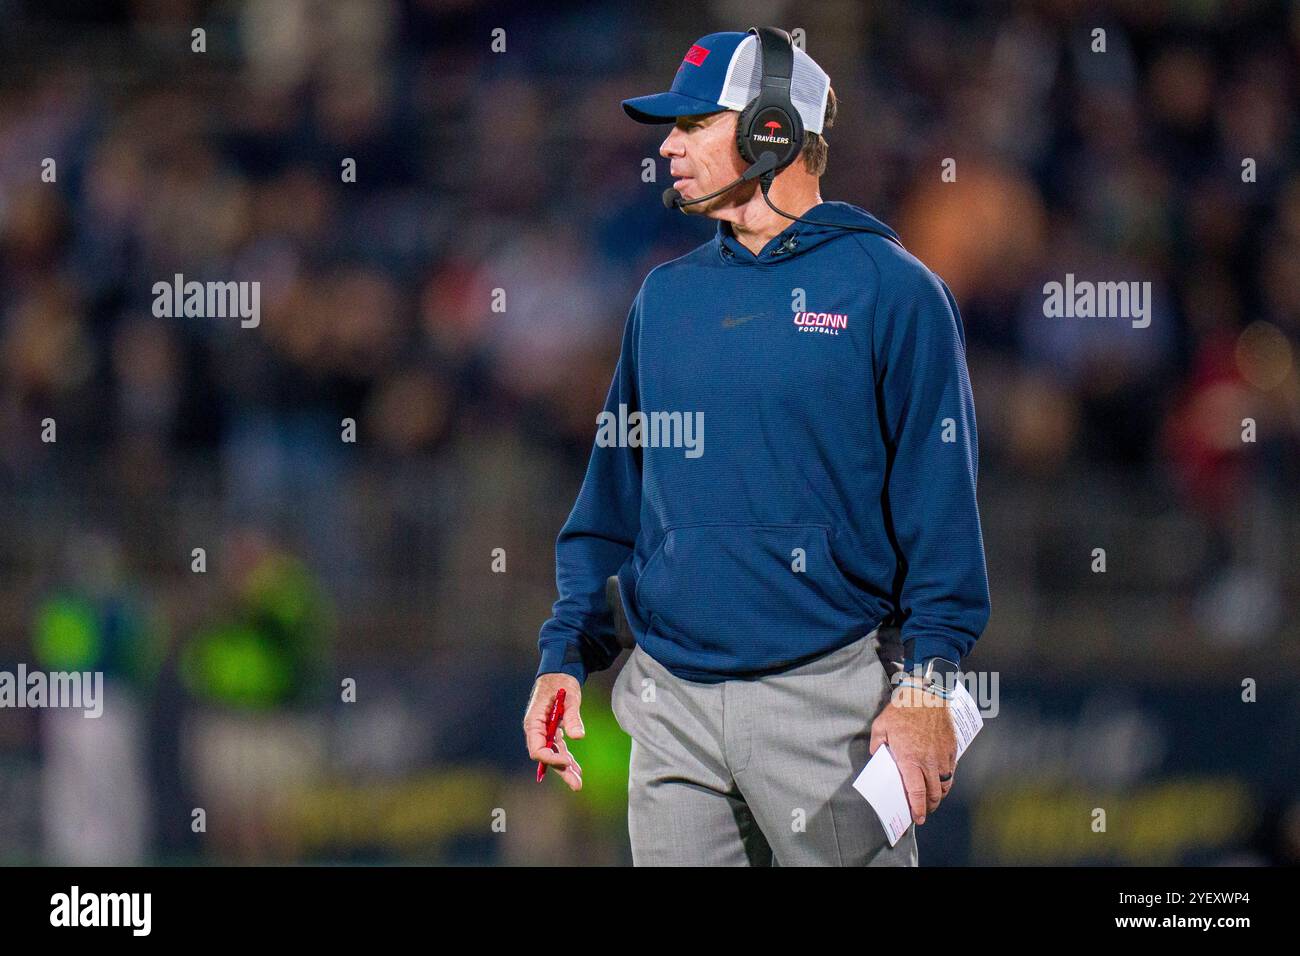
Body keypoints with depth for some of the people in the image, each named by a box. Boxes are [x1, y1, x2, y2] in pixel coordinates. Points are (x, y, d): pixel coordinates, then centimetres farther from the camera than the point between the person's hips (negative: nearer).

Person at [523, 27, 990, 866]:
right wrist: (568, 654, 7)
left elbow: (939, 504, -7)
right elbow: (614, 497, 18)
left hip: (825, 699, -5)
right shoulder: (667, 297, 14)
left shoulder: (889, 290, -3)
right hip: (669, 699, 5)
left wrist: (926, 685, -14)